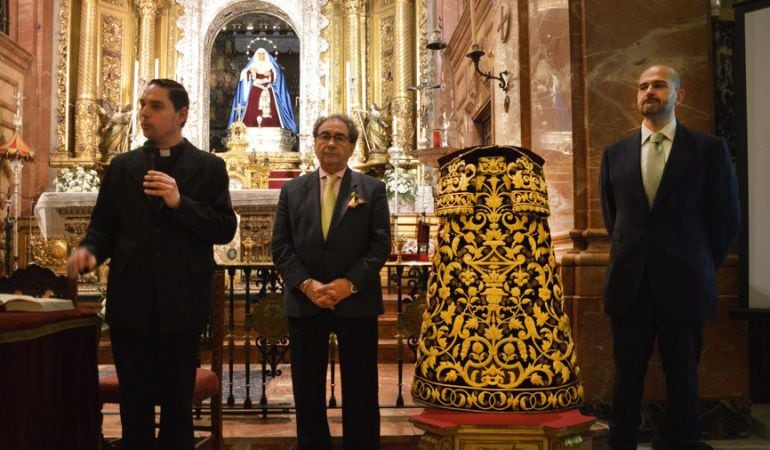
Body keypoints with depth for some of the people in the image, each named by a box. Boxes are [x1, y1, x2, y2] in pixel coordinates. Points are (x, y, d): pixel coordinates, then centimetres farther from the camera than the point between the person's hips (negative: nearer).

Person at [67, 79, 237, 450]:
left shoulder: (209, 167, 3)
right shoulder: (122, 166, 10)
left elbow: (225, 230, -5)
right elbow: (103, 227, 8)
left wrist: (180, 203, -18)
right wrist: (89, 250, -14)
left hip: (181, 303, -2)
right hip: (130, 301, 2)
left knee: (178, 404, 10)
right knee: (134, 405, 11)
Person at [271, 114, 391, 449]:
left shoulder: (372, 189, 5)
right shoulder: (292, 190, 10)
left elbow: (381, 244, -2)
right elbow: (280, 246, 3)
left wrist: (349, 283, -15)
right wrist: (305, 284, -12)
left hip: (356, 302, -1)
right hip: (304, 303, 2)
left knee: (360, 393, 5)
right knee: (307, 392, 10)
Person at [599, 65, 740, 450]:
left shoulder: (709, 149, -1)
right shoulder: (616, 153, 7)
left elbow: (727, 218, 4)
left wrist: (702, 266, 8)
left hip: (682, 285, -2)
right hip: (629, 284, 2)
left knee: (683, 376, 8)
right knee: (627, 375, 9)